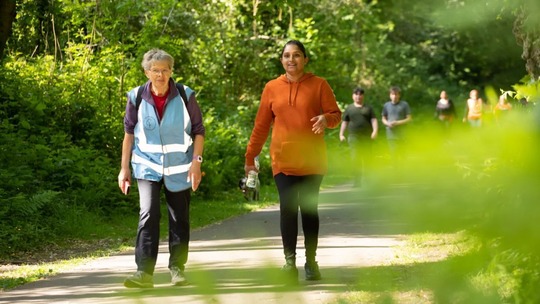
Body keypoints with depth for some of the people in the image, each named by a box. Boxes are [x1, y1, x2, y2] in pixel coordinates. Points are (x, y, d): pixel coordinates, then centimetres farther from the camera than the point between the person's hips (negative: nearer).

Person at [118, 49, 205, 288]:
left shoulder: (185, 96, -5)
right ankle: (144, 271, -20)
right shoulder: (137, 98, -3)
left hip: (179, 168, 1)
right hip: (147, 166, -1)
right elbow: (129, 133, 6)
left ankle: (177, 268, 23)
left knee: (179, 219, 9)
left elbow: (198, 131, 2)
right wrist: (124, 168, 5)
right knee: (148, 215, -17)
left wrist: (196, 161, -8)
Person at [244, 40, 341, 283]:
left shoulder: (319, 85, 2)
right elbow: (261, 125, 11)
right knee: (288, 208, -9)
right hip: (283, 160, 1)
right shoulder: (272, 88, 7)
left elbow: (336, 115, 4)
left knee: (309, 209, 4)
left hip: (312, 160, 0)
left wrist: (326, 119, -20)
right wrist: (250, 156, 11)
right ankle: (289, 261, -5)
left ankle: (311, 261, 13)